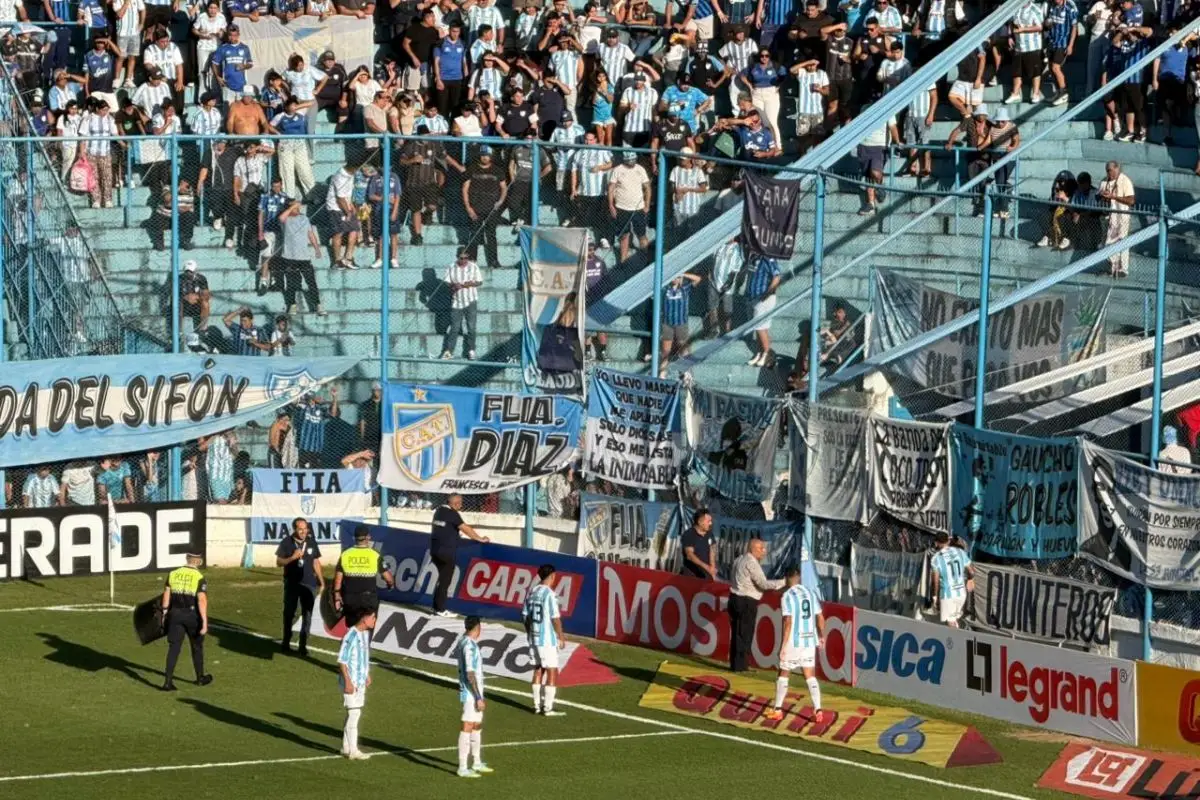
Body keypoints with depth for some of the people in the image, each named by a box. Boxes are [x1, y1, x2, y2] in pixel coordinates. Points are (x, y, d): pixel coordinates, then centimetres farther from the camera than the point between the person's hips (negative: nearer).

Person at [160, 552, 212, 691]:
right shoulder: (199, 578, -11)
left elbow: (166, 595, 5)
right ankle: (200, 678, 31)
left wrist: (165, 613, 16)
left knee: (173, 648, 2)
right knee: (197, 646, 17)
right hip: (193, 615, -3)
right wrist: (205, 622, -18)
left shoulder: (173, 574, 2)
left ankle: (168, 682, -7)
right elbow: (202, 601, -18)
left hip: (175, 614, 3)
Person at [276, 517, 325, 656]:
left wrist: (321, 582, 9)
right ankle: (286, 642, 21)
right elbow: (278, 562, -3)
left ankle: (303, 645, 7)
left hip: (309, 584, 2)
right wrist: (293, 557, -19)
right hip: (292, 584, -2)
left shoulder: (311, 542, 3)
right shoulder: (287, 542, -5)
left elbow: (316, 563, 10)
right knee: (289, 613, 9)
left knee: (307, 615, 1)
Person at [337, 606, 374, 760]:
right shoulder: (351, 635, -20)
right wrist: (348, 681, -22)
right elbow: (341, 660, -20)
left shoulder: (366, 633, 8)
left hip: (361, 681, 9)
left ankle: (346, 747, 23)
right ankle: (352, 751, -3)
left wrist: (367, 675, 23)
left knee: (353, 713, 14)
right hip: (351, 681, -9)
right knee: (353, 713, -7)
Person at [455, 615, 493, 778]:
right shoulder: (469, 646, -20)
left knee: (477, 726, 18)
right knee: (467, 728, -6)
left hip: (474, 693, 10)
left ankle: (477, 763, 28)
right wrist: (478, 697, -20)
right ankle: (463, 768, -4)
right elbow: (470, 674, -23)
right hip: (471, 694, -10)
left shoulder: (463, 642, 11)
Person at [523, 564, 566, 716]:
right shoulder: (549, 594, -16)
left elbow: (525, 616, 11)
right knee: (552, 672, -1)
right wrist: (561, 637, -6)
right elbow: (555, 618, -16)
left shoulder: (531, 593, 6)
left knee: (538, 670, 15)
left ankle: (537, 705, 18)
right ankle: (548, 708, -2)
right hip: (548, 640, -7)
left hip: (534, 639, 7)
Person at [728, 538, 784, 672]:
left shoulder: (740, 560, 14)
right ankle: (739, 666, -3)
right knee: (745, 635, -4)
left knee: (736, 634, 11)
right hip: (747, 602, -9)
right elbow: (763, 584, -21)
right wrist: (783, 583, -16)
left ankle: (734, 664, 15)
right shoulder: (751, 563, -15)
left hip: (735, 598, 9)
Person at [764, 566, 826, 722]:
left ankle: (777, 709, 14)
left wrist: (783, 645, -13)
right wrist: (822, 636, 25)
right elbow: (820, 618, 10)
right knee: (810, 676, 7)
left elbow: (788, 622, -16)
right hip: (809, 641, 4)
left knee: (784, 674, 10)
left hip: (793, 641, -4)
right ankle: (817, 709, -4)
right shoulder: (811, 593, 7)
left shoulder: (787, 596, -10)